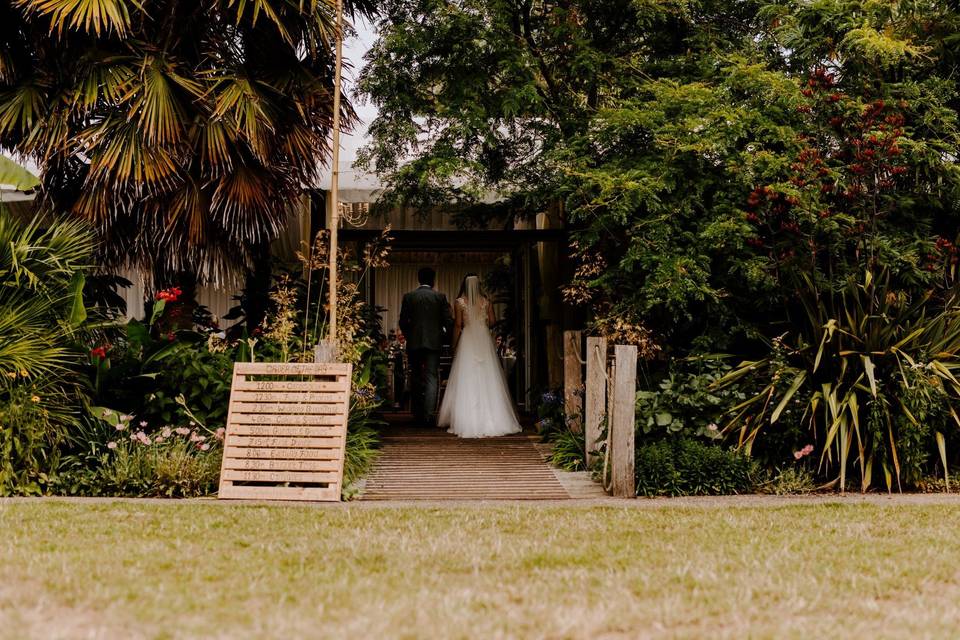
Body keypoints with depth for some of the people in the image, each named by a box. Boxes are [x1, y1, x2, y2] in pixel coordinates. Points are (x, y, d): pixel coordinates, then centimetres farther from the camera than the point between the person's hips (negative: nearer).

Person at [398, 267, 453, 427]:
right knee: (431, 378, -2)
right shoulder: (440, 297, -1)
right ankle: (429, 415, -14)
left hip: (414, 342, 2)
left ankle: (417, 414, 18)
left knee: (416, 378, 12)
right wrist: (444, 335, 16)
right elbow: (448, 320, -3)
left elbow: (403, 322, 1)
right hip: (433, 342, -1)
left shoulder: (408, 297, 1)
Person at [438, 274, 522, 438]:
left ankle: (468, 421, -2)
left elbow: (458, 325, -5)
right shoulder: (486, 301, 3)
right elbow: (492, 322, 4)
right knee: (486, 378, 6)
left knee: (467, 379, 0)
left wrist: (454, 344, 2)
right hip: (484, 339, 2)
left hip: (467, 339, -2)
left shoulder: (459, 302, -3)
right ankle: (490, 417, 5)